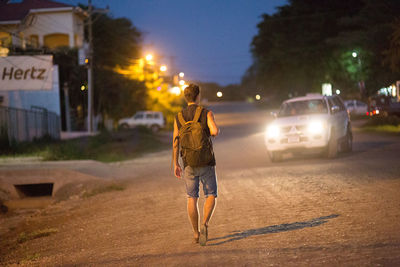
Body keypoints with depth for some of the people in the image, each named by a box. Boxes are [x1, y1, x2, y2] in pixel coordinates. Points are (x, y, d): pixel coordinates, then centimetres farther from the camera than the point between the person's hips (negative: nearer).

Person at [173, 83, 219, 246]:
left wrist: (176, 164, 7)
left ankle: (196, 234, 12)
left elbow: (175, 142, 1)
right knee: (211, 196, 7)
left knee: (192, 198, 12)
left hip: (189, 164, 2)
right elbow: (215, 131, -22)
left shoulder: (179, 117, 3)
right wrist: (211, 132, 4)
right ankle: (204, 225, -18)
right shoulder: (207, 113, -6)